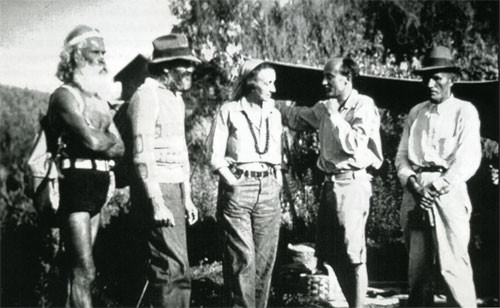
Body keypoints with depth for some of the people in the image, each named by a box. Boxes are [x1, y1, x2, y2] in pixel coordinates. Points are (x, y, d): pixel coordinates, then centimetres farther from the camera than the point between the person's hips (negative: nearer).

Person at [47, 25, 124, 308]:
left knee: (78, 269, 11)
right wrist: (109, 139, 3)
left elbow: (121, 147, 12)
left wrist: (101, 144, -8)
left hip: (100, 184, 8)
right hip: (76, 183, -8)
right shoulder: (65, 95, -5)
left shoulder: (100, 100, 20)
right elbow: (91, 140, -18)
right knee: (85, 271, -10)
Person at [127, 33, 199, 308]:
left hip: (174, 188, 9)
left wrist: (186, 198, 19)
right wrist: (156, 202, -22)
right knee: (174, 267, -11)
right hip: (155, 189, -9)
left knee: (175, 266, 12)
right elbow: (142, 154, -18)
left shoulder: (176, 98, 17)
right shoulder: (147, 96, -11)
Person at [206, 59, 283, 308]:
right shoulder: (229, 111, 1)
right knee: (242, 259, -8)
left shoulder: (274, 114, 16)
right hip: (237, 188, -5)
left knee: (265, 259, 5)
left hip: (268, 190, 5)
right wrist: (232, 182, -12)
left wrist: (278, 182, 10)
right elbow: (215, 156, -3)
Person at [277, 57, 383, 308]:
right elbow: (296, 117, 22)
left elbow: (354, 144, -18)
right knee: (329, 251, 13)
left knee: (353, 253, -5)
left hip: (352, 183, -8)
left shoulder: (364, 106, -8)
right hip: (330, 183, 8)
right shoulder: (325, 107, 13)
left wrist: (333, 115, -12)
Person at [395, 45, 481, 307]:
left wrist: (437, 189, -14)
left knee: (452, 264, -10)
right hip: (414, 192, 4)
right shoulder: (415, 113, 18)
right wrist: (413, 183, -6)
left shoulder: (464, 111, 4)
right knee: (416, 264, 7)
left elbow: (469, 159, -7)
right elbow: (402, 155, 12)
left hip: (447, 193, -4)